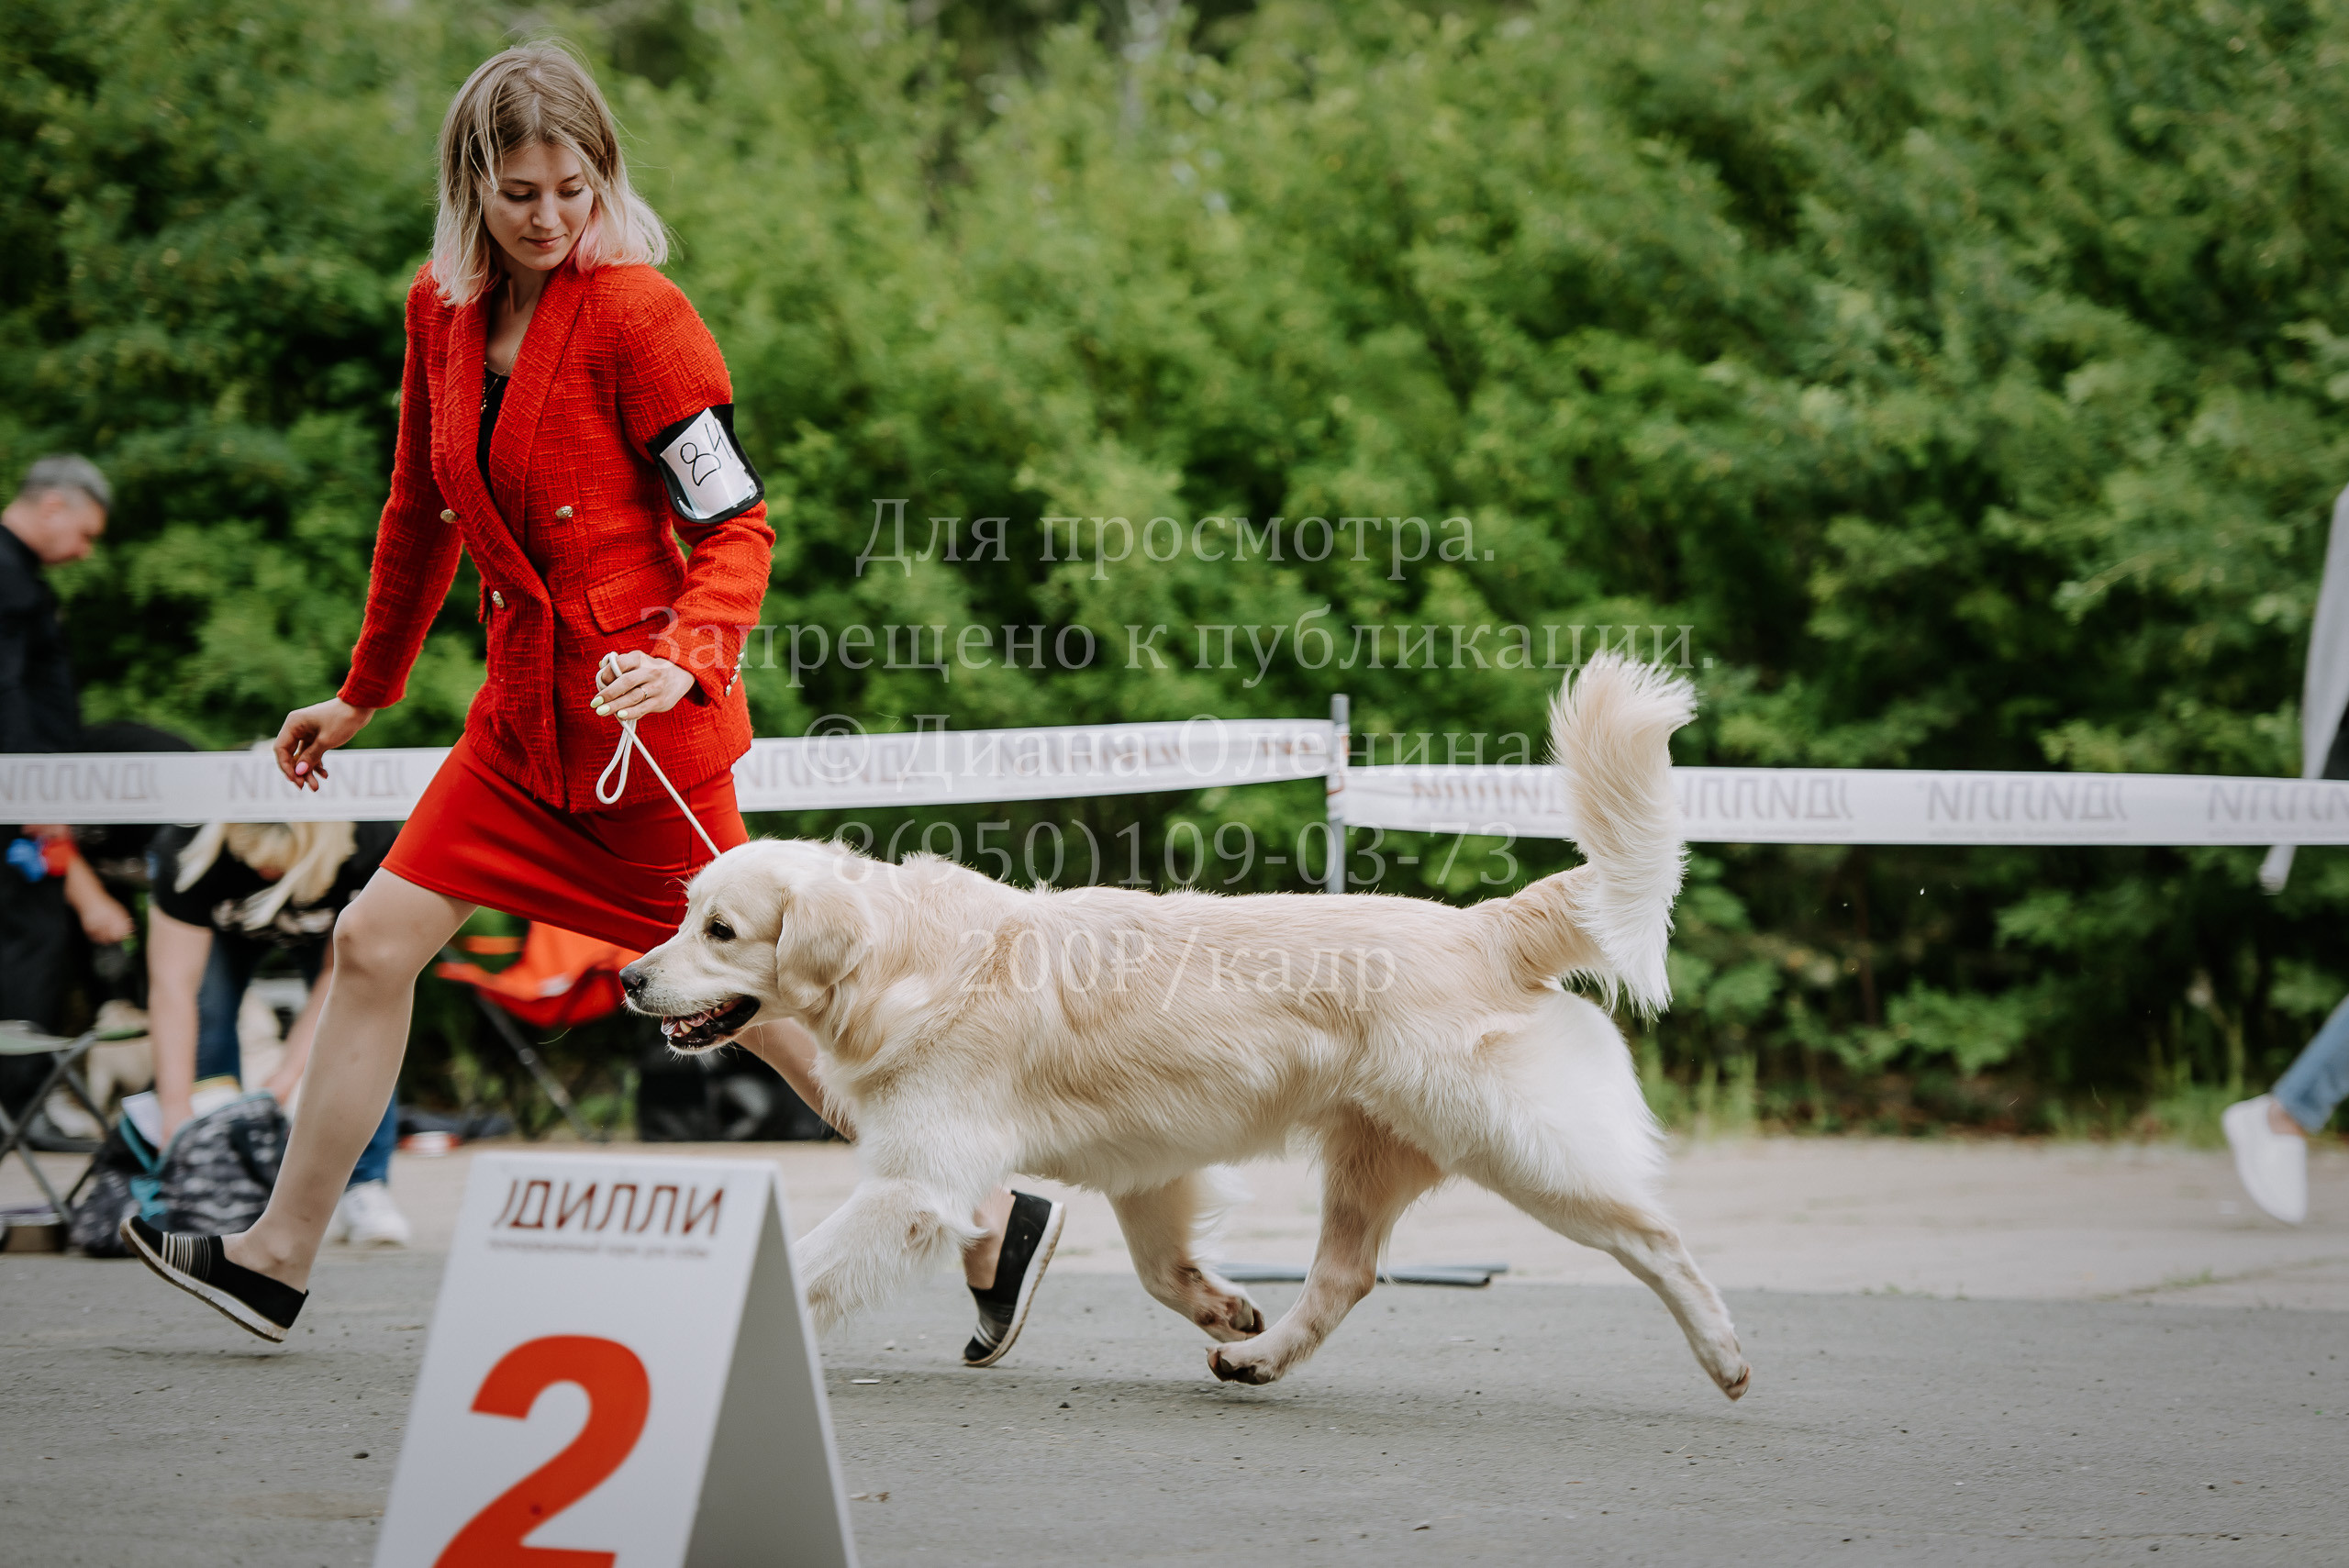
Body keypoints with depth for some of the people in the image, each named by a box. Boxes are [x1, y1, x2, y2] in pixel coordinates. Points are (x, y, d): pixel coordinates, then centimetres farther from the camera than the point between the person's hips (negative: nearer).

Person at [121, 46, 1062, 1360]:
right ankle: (280, 1257, 14)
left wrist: (688, 656, -31)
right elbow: (422, 517, 20)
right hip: (525, 712, 7)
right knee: (376, 942, 5)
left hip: (645, 719, -7)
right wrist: (362, 696, 26)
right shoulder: (443, 312, 7)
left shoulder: (637, 313, -14)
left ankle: (991, 1216, 9)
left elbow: (737, 524, -13)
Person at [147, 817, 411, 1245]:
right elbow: (172, 985, -42)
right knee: (204, 1020, -21)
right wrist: (177, 1110, -48)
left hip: (325, 921, 0)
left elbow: (342, 972, -32)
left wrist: (288, 1075, -40)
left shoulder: (370, 841, -40)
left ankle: (364, 1189, -14)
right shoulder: (193, 847, -42)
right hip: (222, 924, 0)